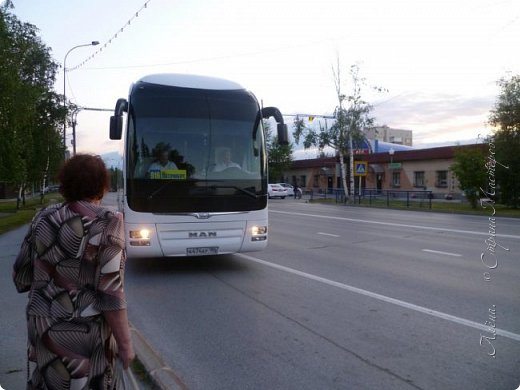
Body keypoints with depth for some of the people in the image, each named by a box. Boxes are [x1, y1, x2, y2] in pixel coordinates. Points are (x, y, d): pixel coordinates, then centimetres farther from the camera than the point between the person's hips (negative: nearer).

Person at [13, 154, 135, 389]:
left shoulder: (43, 219, -3)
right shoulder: (106, 223, -19)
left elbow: (21, 278, 5)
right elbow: (110, 294, -20)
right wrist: (125, 343, -11)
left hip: (43, 328, 5)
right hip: (87, 332, -5)